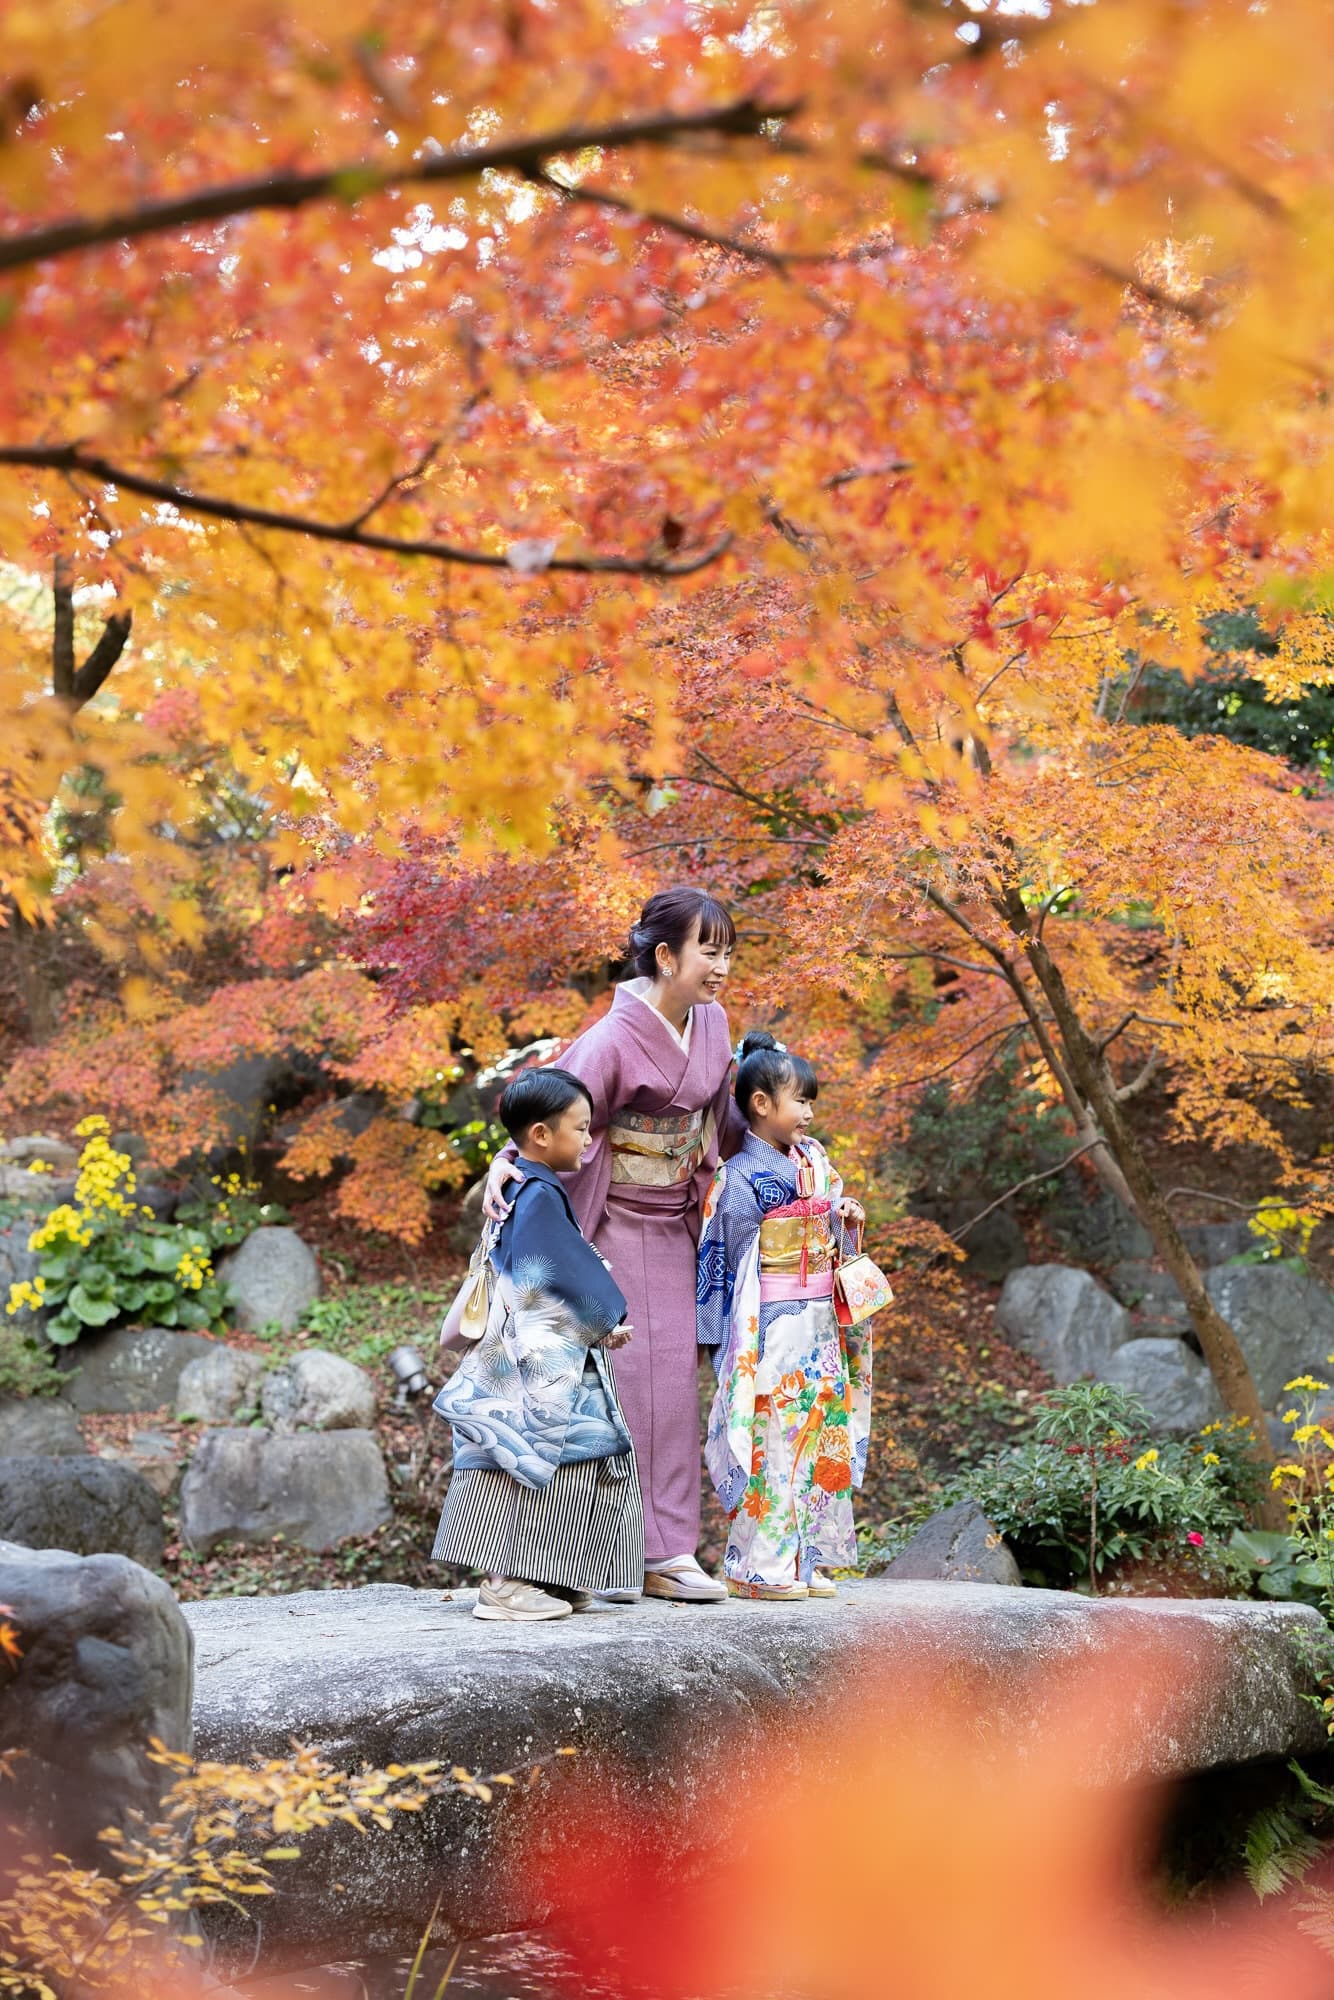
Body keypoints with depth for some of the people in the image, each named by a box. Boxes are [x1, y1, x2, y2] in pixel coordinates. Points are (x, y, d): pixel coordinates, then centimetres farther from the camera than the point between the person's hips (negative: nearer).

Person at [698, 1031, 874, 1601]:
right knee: (771, 1437, -6)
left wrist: (846, 1216, 1)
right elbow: (738, 1263, -11)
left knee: (818, 1435, 8)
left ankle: (804, 1558, 15)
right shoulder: (741, 1178, -11)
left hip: (819, 1325, 8)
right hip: (773, 1332, -7)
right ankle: (759, 1566, -1)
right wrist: (745, 1347, -12)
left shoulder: (814, 1161, 11)